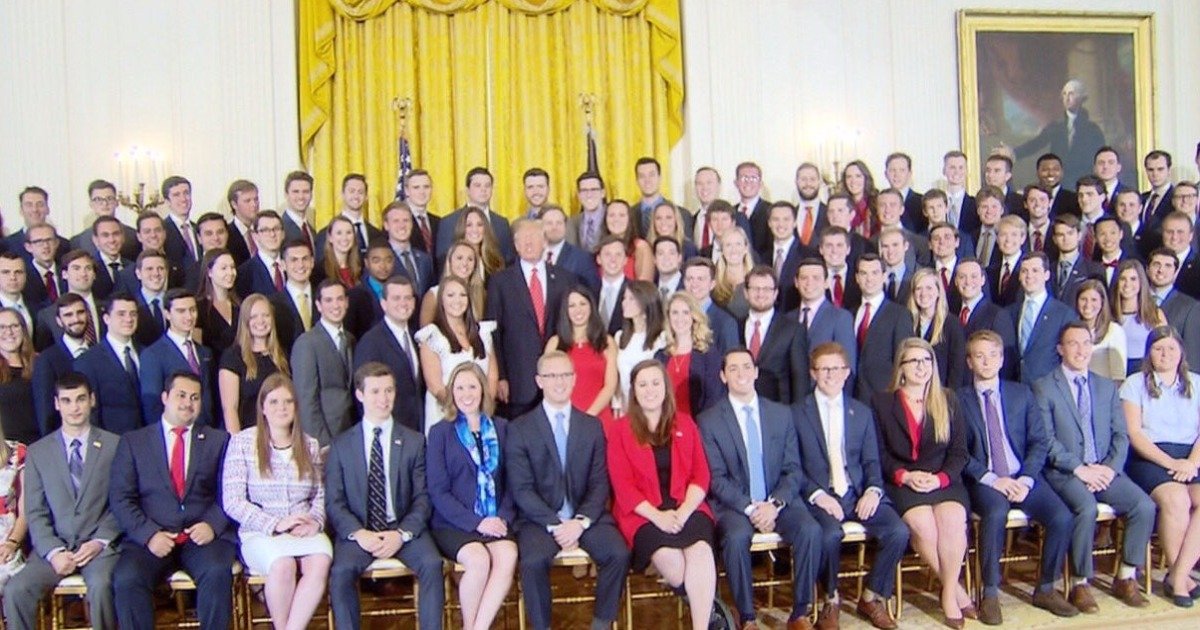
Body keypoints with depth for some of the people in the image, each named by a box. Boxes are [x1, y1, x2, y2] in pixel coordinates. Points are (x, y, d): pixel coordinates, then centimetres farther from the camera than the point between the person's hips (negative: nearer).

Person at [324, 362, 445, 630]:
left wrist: (402, 534, -14)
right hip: (358, 532, 0)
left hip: (403, 530, 0)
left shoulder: (414, 441, 9)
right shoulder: (341, 445, 9)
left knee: (433, 564, -28)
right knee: (341, 572, -30)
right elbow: (334, 502, 3)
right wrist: (358, 533, -15)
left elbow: (422, 497, 3)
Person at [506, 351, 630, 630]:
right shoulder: (519, 429, 2)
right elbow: (521, 489, -5)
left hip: (586, 516, 2)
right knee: (534, 560, -31)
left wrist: (580, 521, -12)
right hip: (540, 518, -2)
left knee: (619, 554, -23)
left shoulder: (592, 426, 10)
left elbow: (600, 483, 5)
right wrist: (555, 524, -15)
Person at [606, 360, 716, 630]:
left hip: (686, 508, 2)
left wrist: (684, 511, -12)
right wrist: (657, 515, -15)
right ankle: (708, 607, -9)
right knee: (669, 557, -33)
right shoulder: (619, 429, 7)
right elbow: (622, 485, -1)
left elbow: (701, 475, 8)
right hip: (643, 512, -2)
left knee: (700, 550, -31)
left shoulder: (685, 424, 15)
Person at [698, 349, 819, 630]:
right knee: (736, 537, -34)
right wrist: (749, 508, -18)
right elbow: (716, 478, -5)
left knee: (811, 530, -26)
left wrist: (774, 504, -13)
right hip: (733, 504, -2)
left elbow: (793, 470, 5)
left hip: (778, 502, 3)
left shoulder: (781, 414, 9)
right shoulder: (709, 421, 0)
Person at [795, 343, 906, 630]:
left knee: (898, 531, -21)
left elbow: (872, 461, 12)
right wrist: (817, 495, -16)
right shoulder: (798, 413, 5)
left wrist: (873, 490, -8)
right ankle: (830, 601, -5)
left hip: (858, 493, 4)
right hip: (819, 495, -3)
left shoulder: (862, 412, 17)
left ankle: (871, 598, 2)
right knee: (830, 534, -34)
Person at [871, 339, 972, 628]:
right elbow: (879, 452, 3)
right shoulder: (881, 402, 8)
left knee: (953, 520, -29)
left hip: (944, 481, 2)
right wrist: (904, 475, -14)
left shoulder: (948, 401, 14)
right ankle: (956, 588, -10)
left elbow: (959, 451, 8)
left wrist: (940, 478, -10)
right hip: (902, 483, -2)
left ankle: (949, 594, -16)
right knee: (924, 525, -29)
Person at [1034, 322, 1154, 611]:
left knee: (1145, 506, -19)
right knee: (1087, 508, -32)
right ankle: (1080, 585, -16)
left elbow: (1121, 435, 12)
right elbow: (1046, 439, -6)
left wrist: (1110, 468, -7)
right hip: (1065, 472, -4)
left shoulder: (1107, 387, 18)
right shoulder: (1043, 387, 3)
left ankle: (1126, 578, -1)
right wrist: (1079, 469, -16)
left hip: (1105, 470, 5)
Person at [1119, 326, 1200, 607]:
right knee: (1176, 500, -32)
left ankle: (1177, 576, -21)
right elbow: (1134, 433, -2)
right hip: (1149, 458, -3)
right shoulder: (1135, 384, 8)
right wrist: (1170, 463, -13)